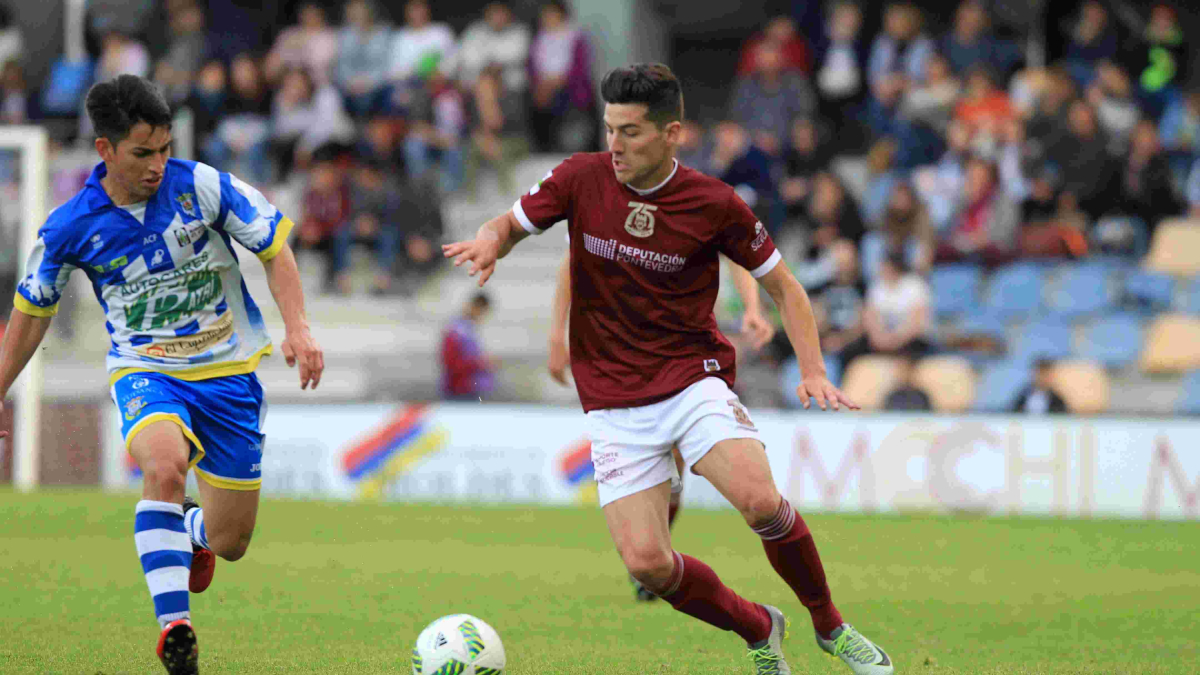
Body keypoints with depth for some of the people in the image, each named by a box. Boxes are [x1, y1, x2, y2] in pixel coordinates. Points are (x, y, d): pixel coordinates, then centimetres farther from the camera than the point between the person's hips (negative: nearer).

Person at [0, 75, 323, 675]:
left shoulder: (200, 185, -12)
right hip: (145, 371, -1)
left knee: (230, 544, 4)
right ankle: (173, 626, -32)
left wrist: (297, 327, -13)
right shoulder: (70, 228, -11)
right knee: (165, 465, -37)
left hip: (228, 369, 1)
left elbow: (273, 244, -1)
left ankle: (192, 530, 44)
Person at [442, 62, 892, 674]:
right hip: (614, 404, 2)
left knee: (760, 502, -27)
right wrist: (490, 242, -14)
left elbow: (781, 285, 4)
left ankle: (830, 625, -1)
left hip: (694, 381, -2)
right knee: (646, 562, -13)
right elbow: (512, 223, 11)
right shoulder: (582, 178, -4)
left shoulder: (714, 205, -8)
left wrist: (814, 372, -8)